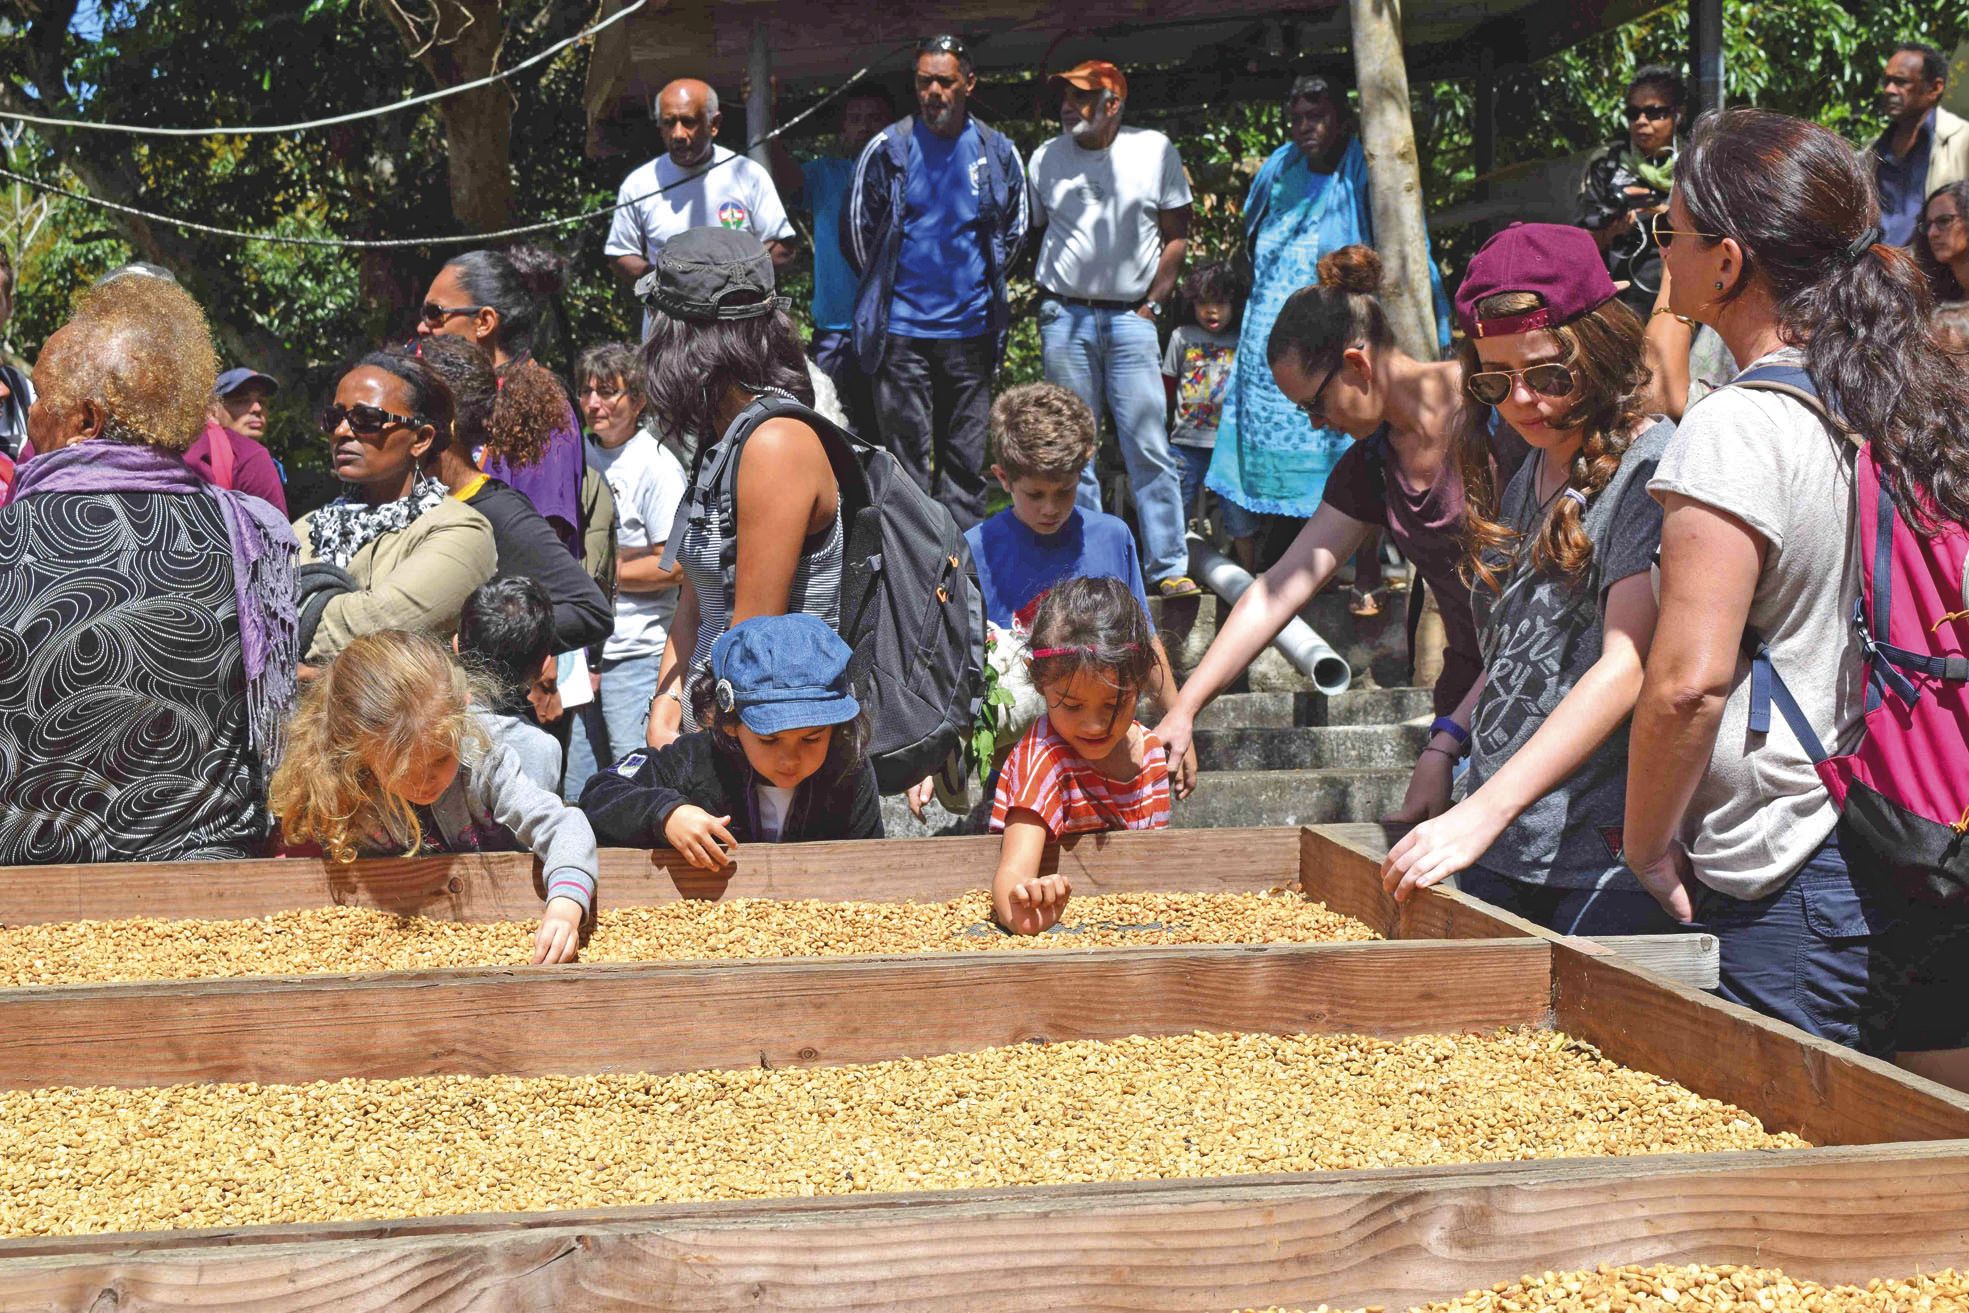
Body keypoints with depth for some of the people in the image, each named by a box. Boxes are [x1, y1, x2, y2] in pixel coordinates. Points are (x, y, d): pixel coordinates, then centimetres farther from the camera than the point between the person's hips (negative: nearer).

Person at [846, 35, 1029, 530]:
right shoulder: (887, 149, 0)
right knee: (907, 455, -1)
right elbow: (858, 230, 9)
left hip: (971, 328, 2)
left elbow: (1015, 232, 17)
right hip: (902, 329, -2)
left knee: (967, 458, 7)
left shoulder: (999, 153, 5)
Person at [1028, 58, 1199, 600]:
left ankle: (1170, 568, -3)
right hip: (1065, 317, 2)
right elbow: (1029, 231, 15)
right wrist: (1046, 303, 6)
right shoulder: (1046, 158, 7)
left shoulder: (1155, 151, 3)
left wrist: (1153, 305, -1)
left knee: (1150, 448, -7)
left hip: (1131, 317, -2)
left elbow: (1176, 235, 7)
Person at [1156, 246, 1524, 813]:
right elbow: (1279, 589, 10)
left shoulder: (1500, 411, -12)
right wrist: (1181, 712, 5)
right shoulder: (1371, 464, 10)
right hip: (1469, 693, 6)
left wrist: (1449, 741, -16)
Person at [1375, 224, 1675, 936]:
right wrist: (1443, 748, 8)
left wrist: (1485, 811, -24)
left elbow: (1628, 666, -19)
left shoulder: (1652, 465, -10)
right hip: (1496, 847, 7)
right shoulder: (1529, 476, 15)